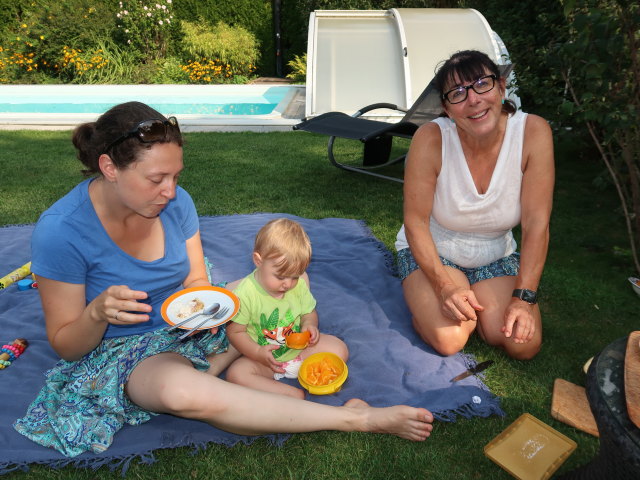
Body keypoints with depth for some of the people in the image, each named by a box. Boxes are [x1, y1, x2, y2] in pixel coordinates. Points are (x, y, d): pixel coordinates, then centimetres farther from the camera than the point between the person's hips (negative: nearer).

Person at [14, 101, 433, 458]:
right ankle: (358, 418, -32)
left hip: (189, 329, 5)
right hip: (121, 350, -4)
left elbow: (197, 280, 2)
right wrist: (99, 312, -34)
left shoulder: (175, 203, -10)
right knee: (180, 390, -41)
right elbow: (65, 345, -12)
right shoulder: (60, 233, -21)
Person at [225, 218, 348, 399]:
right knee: (236, 373, -30)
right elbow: (235, 331, -14)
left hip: (299, 348, 3)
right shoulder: (245, 294, -21)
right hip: (266, 358, -3)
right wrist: (257, 353, -26)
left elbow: (309, 312, 8)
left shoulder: (299, 284, -7)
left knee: (339, 349, -10)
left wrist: (309, 324, -15)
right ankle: (292, 393, -32)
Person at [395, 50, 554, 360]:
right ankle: (425, 302, 11)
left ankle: (475, 303, 16)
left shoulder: (533, 132, -20)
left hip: (496, 256, 3)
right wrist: (444, 286, -25)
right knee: (448, 340, -23)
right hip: (431, 252, -2)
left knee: (523, 344, -13)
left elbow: (536, 223, -17)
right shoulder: (431, 139, -25)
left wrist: (523, 297, -20)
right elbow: (415, 221, -18)